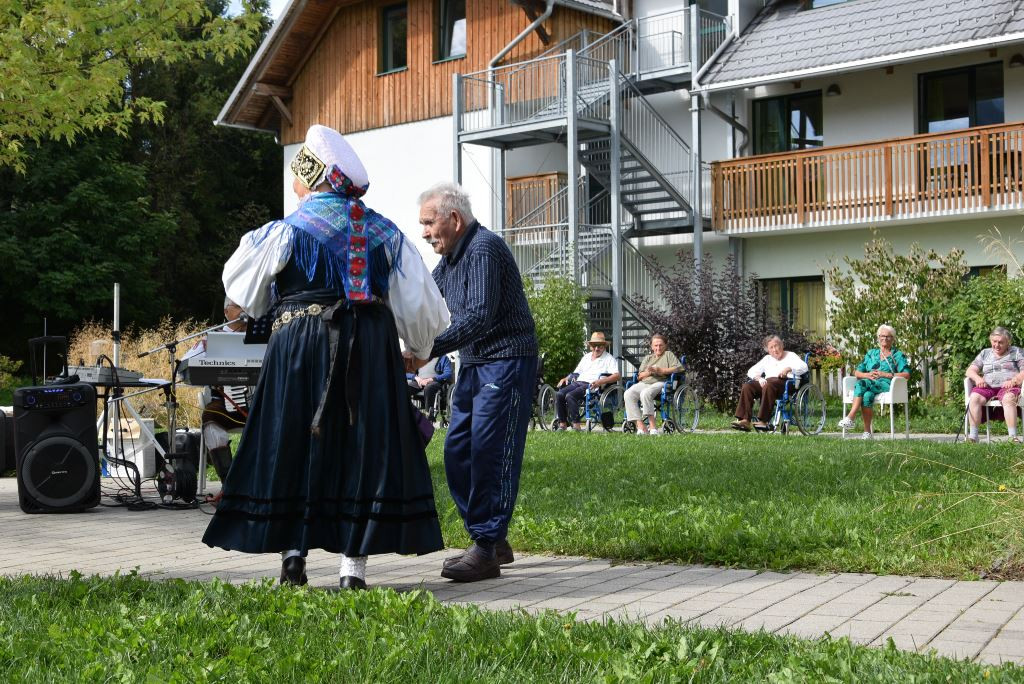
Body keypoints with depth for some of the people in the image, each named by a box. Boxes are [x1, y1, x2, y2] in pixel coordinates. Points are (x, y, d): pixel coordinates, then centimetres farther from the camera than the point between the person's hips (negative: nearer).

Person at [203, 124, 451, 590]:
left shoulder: (286, 232, -2)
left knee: (293, 445, 8)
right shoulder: (384, 232, 8)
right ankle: (353, 564, 3)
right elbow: (418, 302, 10)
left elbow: (240, 289, 10)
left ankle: (293, 555, 7)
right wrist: (419, 347, 27)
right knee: (363, 446, 5)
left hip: (301, 347, -2)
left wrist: (254, 242, 30)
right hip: (372, 351, 3)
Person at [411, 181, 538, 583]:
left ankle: (487, 551, -5)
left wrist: (429, 351, -27)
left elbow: (480, 317, -25)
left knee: (490, 454, -10)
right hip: (472, 366, 10)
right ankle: (493, 541, 17)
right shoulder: (449, 260, 15)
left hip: (506, 364, -10)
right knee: (457, 453, 8)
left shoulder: (484, 249, -16)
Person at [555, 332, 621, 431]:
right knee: (559, 394, -19)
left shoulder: (609, 358, 7)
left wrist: (601, 381, -22)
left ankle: (576, 425, -30)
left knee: (570, 396, -32)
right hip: (578, 382, 7)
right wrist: (565, 378, 11)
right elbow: (576, 372, 33)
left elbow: (617, 375, -7)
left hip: (591, 385, -7)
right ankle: (562, 424, -17)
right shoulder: (586, 357, 28)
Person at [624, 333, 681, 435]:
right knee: (628, 394, -27)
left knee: (645, 393, -39)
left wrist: (661, 371, -6)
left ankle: (653, 426, -37)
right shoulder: (647, 358, 32)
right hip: (644, 383, 5)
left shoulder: (668, 354, 19)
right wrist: (648, 372, -2)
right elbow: (639, 376, 20)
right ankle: (640, 426, -34)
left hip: (660, 382, -5)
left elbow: (679, 368, 1)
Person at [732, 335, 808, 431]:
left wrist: (789, 369, -18)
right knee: (747, 386, -24)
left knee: (769, 385, -40)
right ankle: (744, 420, -35)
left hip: (786, 381, -5)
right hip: (767, 382, 5)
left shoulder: (790, 356, 18)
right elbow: (751, 371, 25)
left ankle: (763, 421, -45)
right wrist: (759, 378, 2)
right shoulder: (767, 359, 32)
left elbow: (804, 367, -1)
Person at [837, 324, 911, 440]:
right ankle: (867, 432, -40)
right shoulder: (871, 353, 27)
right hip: (870, 385, 3)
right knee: (867, 395, -37)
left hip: (886, 385, -3)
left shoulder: (898, 355, 17)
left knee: (862, 383, -35)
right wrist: (867, 375, -2)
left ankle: (850, 418, -42)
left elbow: (907, 375, 2)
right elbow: (857, 372, 22)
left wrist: (885, 375, -8)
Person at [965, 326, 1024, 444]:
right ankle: (973, 436, -36)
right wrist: (977, 378, -7)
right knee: (974, 398, -31)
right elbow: (970, 370, 17)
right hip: (988, 387, 3)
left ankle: (1013, 437, -45)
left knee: (1008, 398, -39)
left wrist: (1013, 381, -17)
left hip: (1008, 387, -3)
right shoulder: (985, 353, 24)